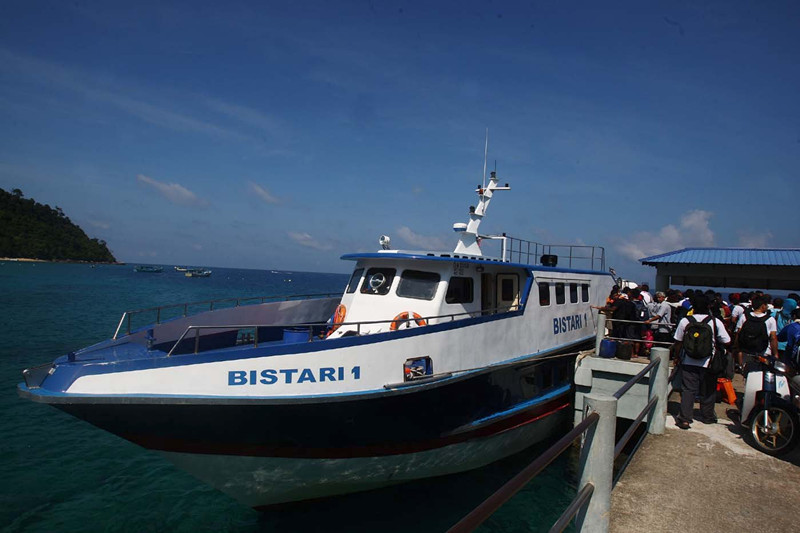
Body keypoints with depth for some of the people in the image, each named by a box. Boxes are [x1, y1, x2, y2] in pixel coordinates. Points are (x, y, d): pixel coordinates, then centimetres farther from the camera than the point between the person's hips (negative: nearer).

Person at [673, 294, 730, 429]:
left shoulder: (685, 321, -7)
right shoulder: (716, 322, -9)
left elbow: (678, 343, -1)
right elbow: (726, 342, -6)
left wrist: (678, 357, 12)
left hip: (688, 362, 0)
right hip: (708, 363, 0)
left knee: (688, 390, 4)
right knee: (708, 391, 15)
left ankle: (685, 418, 0)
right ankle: (707, 416, 30)